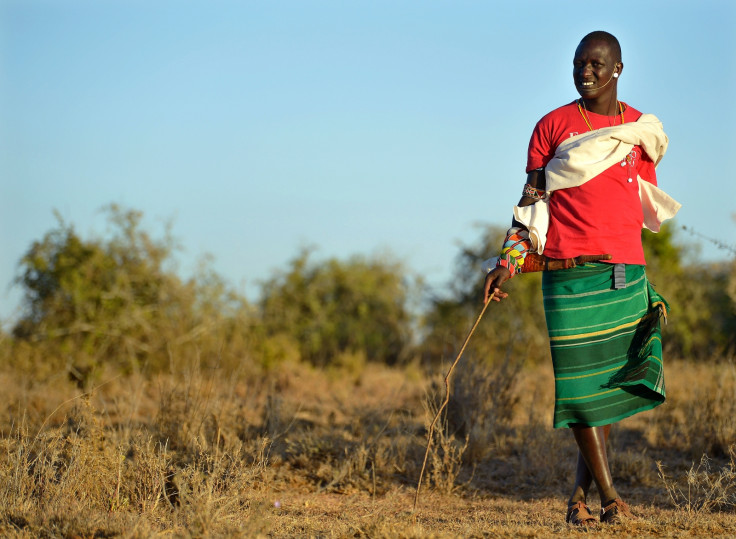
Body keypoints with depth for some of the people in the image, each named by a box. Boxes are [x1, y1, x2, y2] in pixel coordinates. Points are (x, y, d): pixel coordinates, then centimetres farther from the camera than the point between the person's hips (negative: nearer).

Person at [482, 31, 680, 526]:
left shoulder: (643, 129, 13)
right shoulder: (553, 126, 7)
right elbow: (531, 201, 8)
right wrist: (508, 263, -1)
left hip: (626, 274, 2)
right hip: (569, 275, -2)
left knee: (612, 388, -1)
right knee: (581, 384, -8)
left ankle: (581, 495, 9)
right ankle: (609, 495, -5)